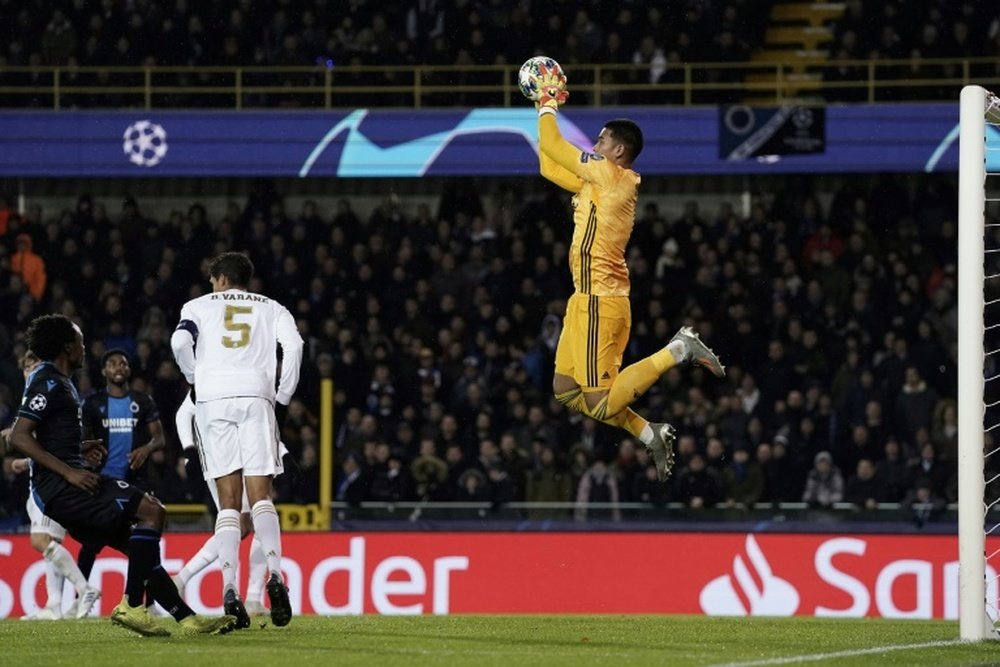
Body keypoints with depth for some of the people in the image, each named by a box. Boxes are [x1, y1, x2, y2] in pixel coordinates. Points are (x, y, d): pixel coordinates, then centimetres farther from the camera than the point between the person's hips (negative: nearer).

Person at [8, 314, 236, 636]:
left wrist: (79, 448, 21)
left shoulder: (54, 380, 22)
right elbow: (18, 436, -19)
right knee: (151, 510, -18)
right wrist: (69, 472, -22)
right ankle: (131, 606, -21)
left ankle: (187, 618, 11)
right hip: (59, 487, -11)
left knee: (138, 546, 11)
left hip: (59, 489, 11)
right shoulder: (49, 383, -9)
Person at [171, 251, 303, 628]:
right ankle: (274, 574, -25)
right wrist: (283, 398, 11)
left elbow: (180, 342, 0)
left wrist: (195, 380, 16)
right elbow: (294, 345, 3)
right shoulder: (271, 308, 23)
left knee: (229, 501, 1)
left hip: (213, 397, 0)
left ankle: (230, 590, -10)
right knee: (261, 495, -3)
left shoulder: (201, 305, 20)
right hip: (256, 394, 0)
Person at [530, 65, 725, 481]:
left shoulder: (610, 176, -13)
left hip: (599, 303, -10)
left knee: (599, 403, -10)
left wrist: (549, 105, 2)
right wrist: (544, 111, 17)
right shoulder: (598, 182, 13)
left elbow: (552, 147, -13)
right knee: (567, 390, 13)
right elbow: (548, 166, 21)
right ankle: (649, 436, 13)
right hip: (589, 300, 10)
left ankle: (677, 351, -6)